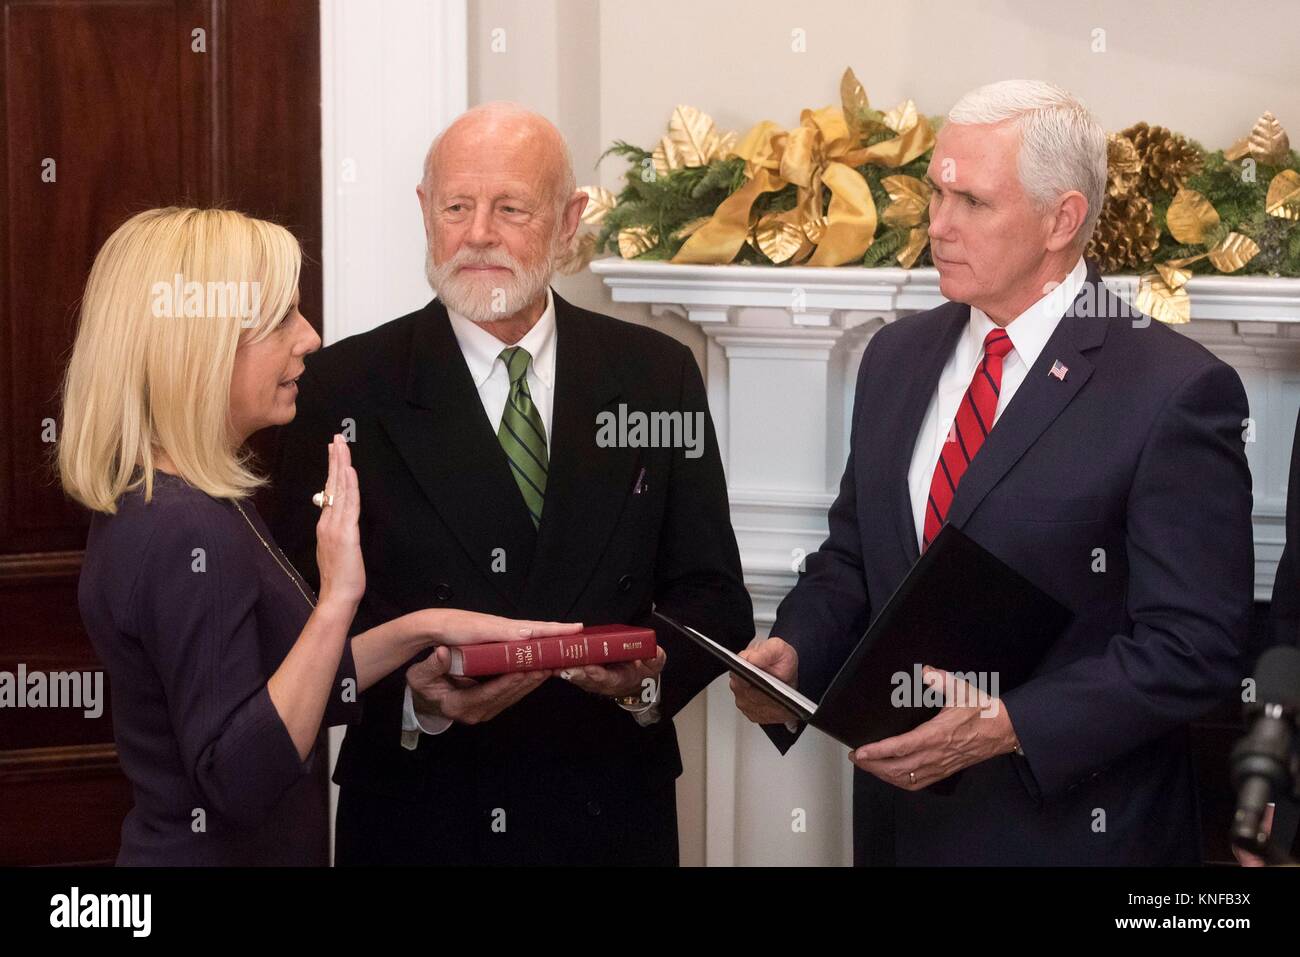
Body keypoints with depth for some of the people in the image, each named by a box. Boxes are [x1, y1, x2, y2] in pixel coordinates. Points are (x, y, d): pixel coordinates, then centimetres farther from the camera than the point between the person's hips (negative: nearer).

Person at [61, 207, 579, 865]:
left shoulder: (152, 503, 5)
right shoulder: (185, 534, -25)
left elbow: (283, 683, 13)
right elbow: (240, 781, -29)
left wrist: (425, 627, 5)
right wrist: (336, 600, -31)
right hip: (218, 853, -9)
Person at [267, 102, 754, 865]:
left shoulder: (657, 375, 2)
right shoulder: (345, 390, -4)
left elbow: (712, 596, 3)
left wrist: (651, 673, -17)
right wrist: (412, 693, -24)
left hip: (608, 815, 2)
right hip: (415, 819, -2)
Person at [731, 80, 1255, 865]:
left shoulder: (1175, 390, -13)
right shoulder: (897, 358, 7)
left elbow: (1195, 645, -16)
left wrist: (1011, 727, -23)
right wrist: (793, 652, -5)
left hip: (1070, 825, -5)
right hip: (901, 810, 5)